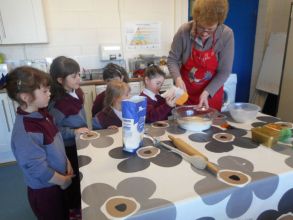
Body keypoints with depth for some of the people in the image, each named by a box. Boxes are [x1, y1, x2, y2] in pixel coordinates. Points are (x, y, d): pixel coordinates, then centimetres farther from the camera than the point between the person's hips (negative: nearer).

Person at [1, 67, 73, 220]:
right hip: (44, 190, -7)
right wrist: (63, 180, -14)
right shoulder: (25, 132, -32)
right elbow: (38, 169, -27)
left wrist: (67, 163, -1)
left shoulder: (41, 113, -5)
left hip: (56, 184, 7)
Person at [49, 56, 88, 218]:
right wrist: (73, 132, -29)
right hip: (69, 146, -8)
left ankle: (80, 203, 48)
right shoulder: (57, 102, -29)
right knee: (73, 177, 13)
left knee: (82, 175, 24)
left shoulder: (77, 92, -3)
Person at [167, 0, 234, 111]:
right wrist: (178, 78, -25)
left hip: (212, 92, 0)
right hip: (185, 92, 0)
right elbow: (172, 59, -7)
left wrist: (207, 93, -23)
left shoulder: (226, 35, -17)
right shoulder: (184, 31, -17)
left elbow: (224, 72, -13)